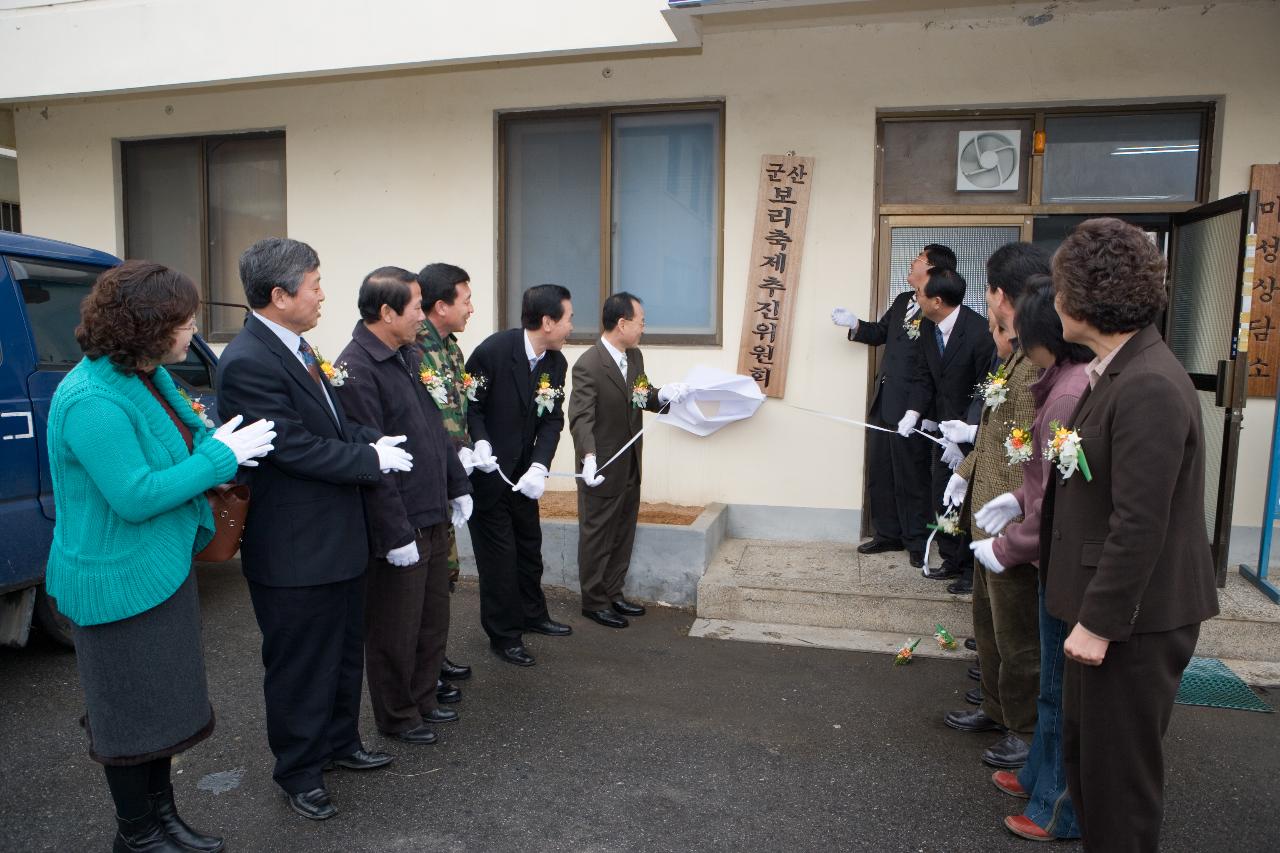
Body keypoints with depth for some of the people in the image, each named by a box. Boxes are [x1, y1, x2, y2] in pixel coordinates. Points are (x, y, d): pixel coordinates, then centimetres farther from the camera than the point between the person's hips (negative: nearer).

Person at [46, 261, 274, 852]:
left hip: (161, 570, 10)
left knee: (162, 701, 21)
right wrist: (220, 457, -22)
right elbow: (134, 497, -27)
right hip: (118, 582, -10)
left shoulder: (148, 377, 3)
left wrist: (223, 445, -4)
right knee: (131, 712, 9)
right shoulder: (92, 401, -26)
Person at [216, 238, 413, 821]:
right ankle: (299, 771, 30)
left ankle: (339, 742, 43)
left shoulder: (297, 349, 7)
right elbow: (295, 447, -25)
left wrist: (373, 441, -5)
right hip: (295, 550, -10)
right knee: (300, 665, 9)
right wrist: (373, 458, -16)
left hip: (338, 536, 10)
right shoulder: (247, 363, -23)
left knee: (344, 651, 24)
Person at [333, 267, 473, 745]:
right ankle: (397, 717, 28)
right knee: (396, 629, 10)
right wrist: (397, 535, -19)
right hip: (399, 526, -8)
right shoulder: (356, 370, -19)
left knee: (434, 619, 20)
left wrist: (458, 487, 15)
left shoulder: (410, 355, 9)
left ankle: (422, 699, 38)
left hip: (434, 515, 9)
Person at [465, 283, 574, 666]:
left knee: (529, 544, 20)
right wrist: (480, 443, -31)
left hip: (523, 473, 7)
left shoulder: (556, 363, -3)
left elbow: (552, 420, -6)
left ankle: (532, 613, 41)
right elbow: (468, 404, -16)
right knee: (499, 552, 2)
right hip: (486, 471, -7)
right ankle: (504, 634, 18)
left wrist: (539, 467, -20)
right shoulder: (493, 350, -23)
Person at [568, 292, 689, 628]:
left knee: (623, 535, 19)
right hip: (602, 470, -8)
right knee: (597, 537, 8)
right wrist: (589, 457, -41)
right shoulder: (588, 365, -21)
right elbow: (580, 418, -27)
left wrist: (662, 395, -10)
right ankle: (594, 602, 24)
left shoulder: (635, 356, 4)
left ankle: (614, 594, 35)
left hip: (630, 468, 8)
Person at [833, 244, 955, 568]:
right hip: (883, 404, 8)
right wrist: (854, 324, 6)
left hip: (909, 408, -8)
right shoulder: (902, 301, 11)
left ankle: (917, 542, 20)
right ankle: (887, 534, 28)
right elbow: (880, 333, 23)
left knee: (911, 477, 4)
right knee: (879, 472, 15)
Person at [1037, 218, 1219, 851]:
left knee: (1119, 773, 9)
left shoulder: (1149, 387, -23)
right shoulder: (1115, 372, 6)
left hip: (1135, 617, -9)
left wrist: (1099, 623, -20)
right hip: (1102, 606, 9)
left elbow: (1140, 525, -25)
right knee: (1083, 750, 23)